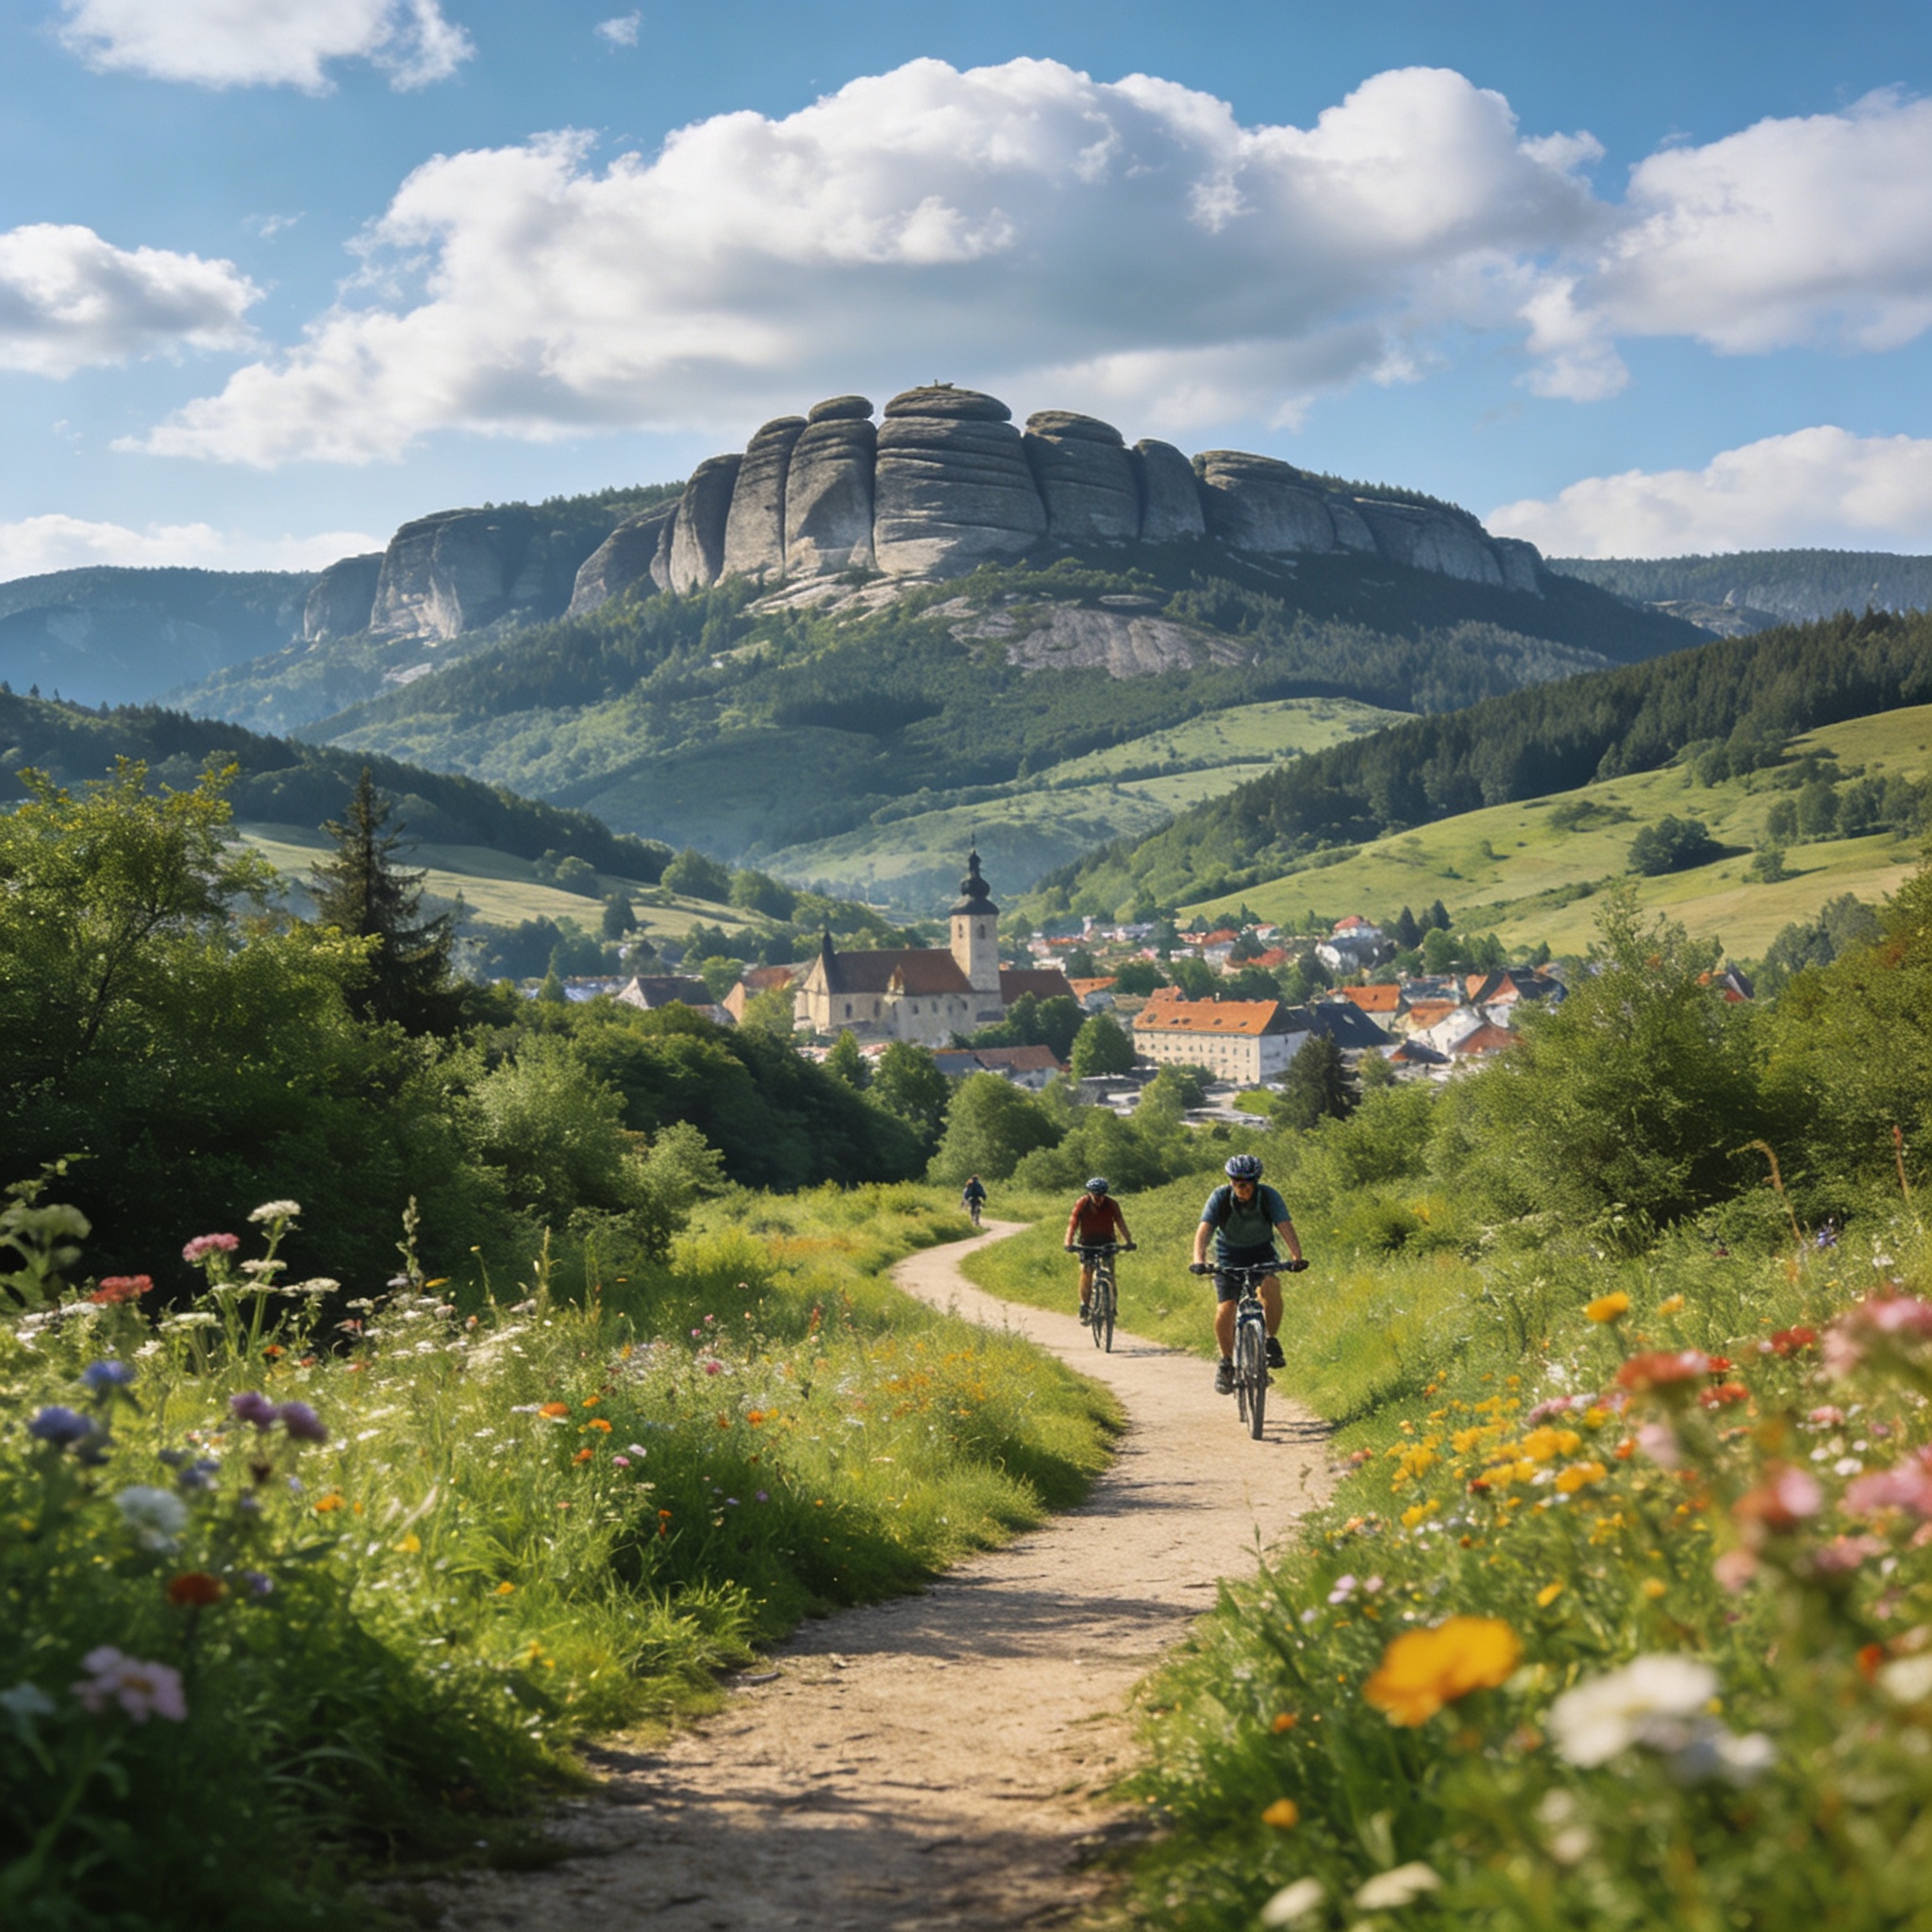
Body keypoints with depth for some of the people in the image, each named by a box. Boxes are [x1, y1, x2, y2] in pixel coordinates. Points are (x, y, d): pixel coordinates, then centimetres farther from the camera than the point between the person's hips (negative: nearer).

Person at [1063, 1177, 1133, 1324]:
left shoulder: (1112, 1204, -15)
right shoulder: (1082, 1204, -18)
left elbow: (1120, 1222, -19)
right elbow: (1073, 1224, -22)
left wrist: (1128, 1241, -31)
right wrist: (1069, 1244, -35)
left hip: (1106, 1241, 1)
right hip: (1087, 1243, -1)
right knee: (1086, 1271, -17)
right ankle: (1084, 1305, -6)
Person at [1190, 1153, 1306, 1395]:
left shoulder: (1269, 1196, -19)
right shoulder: (1220, 1197, -20)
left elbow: (1285, 1227, -30)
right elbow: (1203, 1230, -30)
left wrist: (1297, 1257, -47)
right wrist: (1199, 1261, -47)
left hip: (1262, 1253, 0)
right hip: (1229, 1258, 0)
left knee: (1271, 1286, -32)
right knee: (1224, 1311, -15)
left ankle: (1272, 1341, -12)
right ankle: (1227, 1362, 7)